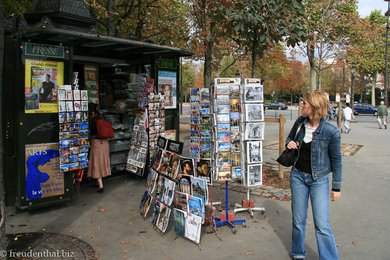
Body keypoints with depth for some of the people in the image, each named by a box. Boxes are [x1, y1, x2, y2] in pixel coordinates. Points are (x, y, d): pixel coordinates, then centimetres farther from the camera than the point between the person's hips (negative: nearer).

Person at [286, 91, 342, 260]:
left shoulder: (331, 132, -18)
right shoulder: (300, 122, -5)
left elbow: (336, 159, -7)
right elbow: (290, 137, 15)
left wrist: (336, 187, -2)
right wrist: (289, 143, -10)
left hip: (319, 179, -4)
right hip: (298, 176, 4)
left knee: (322, 225, -5)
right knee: (298, 220, 14)